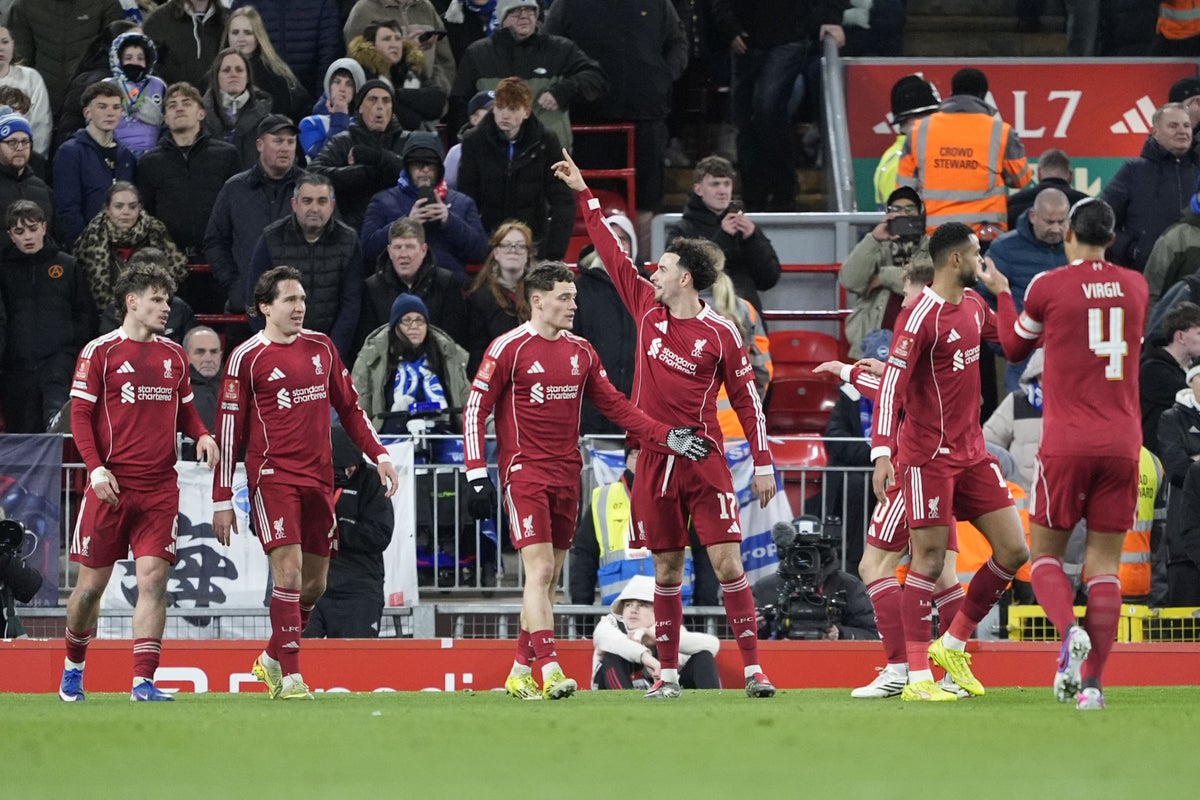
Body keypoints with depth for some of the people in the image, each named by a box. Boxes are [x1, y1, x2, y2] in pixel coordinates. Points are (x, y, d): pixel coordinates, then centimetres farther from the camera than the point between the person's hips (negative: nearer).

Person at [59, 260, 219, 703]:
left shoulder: (173, 356, 12)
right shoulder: (100, 352, -2)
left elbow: (184, 411, 22)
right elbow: (80, 415, -3)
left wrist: (202, 435, 0)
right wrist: (96, 467, -15)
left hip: (159, 490, 3)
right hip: (111, 485, -3)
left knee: (153, 579, -9)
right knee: (91, 583, 3)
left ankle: (143, 680, -10)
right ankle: (74, 665, 27)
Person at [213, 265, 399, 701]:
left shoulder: (321, 347, 12)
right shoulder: (247, 358, -4)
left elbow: (349, 406, 20)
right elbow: (228, 432, -3)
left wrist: (379, 454, 9)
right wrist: (222, 499, -6)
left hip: (318, 477, 6)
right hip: (273, 476, -6)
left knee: (315, 581, 7)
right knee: (289, 570, -16)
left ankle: (272, 659, 27)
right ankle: (291, 676, -13)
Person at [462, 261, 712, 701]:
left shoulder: (581, 351, 11)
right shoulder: (508, 349, -6)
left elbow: (614, 404, 16)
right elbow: (475, 410, -6)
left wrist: (666, 436, 4)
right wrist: (477, 475, -12)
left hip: (567, 474, 6)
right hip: (524, 472, -6)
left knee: (549, 578, 8)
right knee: (540, 569, -16)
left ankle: (521, 673, 16)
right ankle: (549, 670, -22)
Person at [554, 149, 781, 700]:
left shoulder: (720, 334, -4)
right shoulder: (647, 309, 7)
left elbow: (746, 398, 0)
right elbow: (612, 251, 15)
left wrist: (763, 463, -3)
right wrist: (582, 192, 18)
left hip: (704, 459, -4)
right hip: (654, 461, 4)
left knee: (726, 560, -10)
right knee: (666, 568, 7)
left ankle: (752, 669, -10)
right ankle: (668, 674, 12)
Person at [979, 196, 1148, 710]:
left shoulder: (1048, 287, -4)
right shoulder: (1134, 287, 7)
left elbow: (1016, 347, 14)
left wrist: (1001, 293, 30)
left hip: (1066, 443, -3)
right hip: (1123, 444, 3)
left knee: (1046, 554, 10)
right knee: (1104, 564, 4)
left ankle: (1069, 630, -20)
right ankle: (1092, 682, -6)